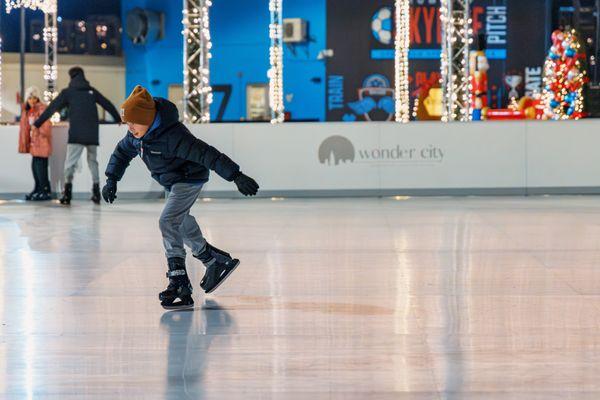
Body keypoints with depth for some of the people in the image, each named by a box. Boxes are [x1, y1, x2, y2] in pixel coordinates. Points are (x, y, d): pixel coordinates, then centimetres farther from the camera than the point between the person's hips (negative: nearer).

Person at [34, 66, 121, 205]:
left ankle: (68, 187, -20)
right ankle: (96, 191, 15)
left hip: (76, 135, -4)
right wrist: (118, 119, 37)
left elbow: (52, 108, 0)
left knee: (70, 161, -6)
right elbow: (108, 105, 22)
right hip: (92, 134, 4)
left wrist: (37, 123, 1)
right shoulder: (92, 91, 14)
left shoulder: (67, 92, 4)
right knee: (93, 161, 16)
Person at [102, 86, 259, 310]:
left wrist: (236, 176, -40)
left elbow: (206, 154, -36)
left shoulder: (173, 135, -32)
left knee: (168, 222, -23)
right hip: (171, 183, 10)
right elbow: (122, 153, 12)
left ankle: (179, 283, -26)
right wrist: (112, 180, 1)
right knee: (182, 225, 19)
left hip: (189, 180, -10)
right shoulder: (137, 134, -7)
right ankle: (218, 261, 39)